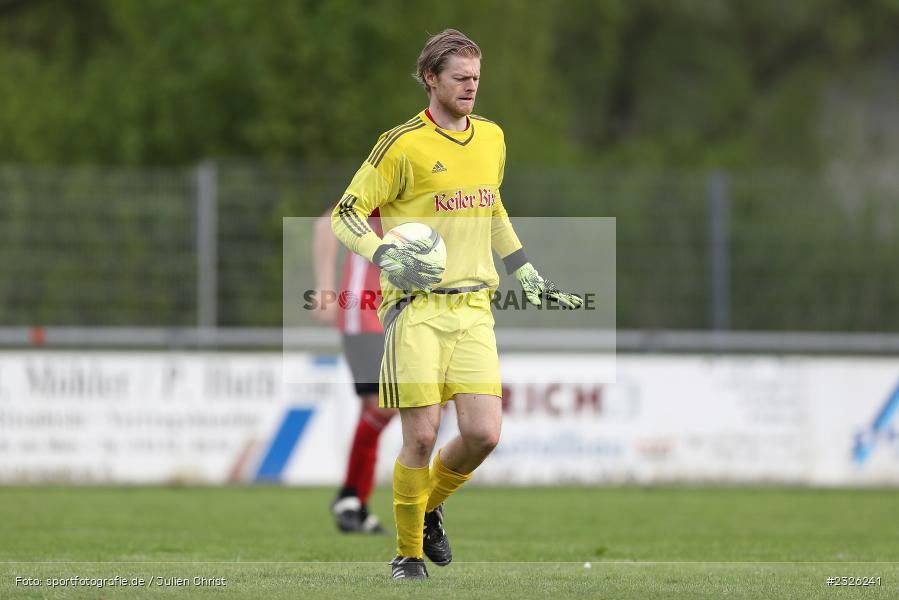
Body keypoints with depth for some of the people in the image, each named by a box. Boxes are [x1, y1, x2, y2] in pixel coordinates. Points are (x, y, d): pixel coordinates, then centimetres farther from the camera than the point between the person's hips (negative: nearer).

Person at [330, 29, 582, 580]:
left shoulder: (491, 137, 13)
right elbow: (346, 213, -3)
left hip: (473, 309, 5)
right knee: (422, 437, -8)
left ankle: (431, 506, 22)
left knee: (484, 434, -7)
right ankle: (409, 551, 11)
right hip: (416, 309, -5)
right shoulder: (403, 145, -6)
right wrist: (386, 257, -20)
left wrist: (529, 276, 27)